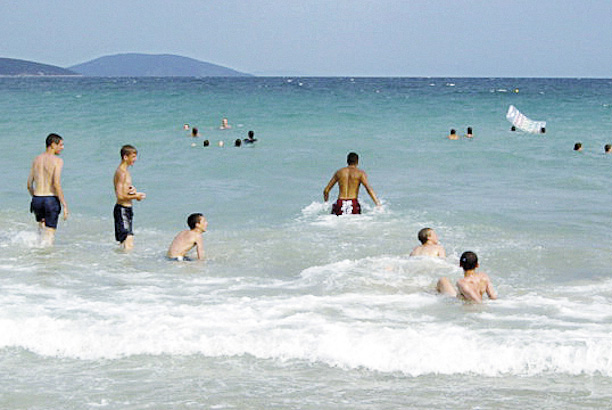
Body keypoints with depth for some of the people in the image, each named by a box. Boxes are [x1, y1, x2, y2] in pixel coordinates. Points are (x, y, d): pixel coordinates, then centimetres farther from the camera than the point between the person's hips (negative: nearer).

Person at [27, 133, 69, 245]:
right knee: (49, 236, 3)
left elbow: (29, 185, 12)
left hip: (36, 199, 5)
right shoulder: (58, 160, -9)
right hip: (51, 200, -5)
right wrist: (64, 205, -16)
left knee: (42, 225, 29)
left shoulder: (36, 160, 9)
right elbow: (57, 183, -19)